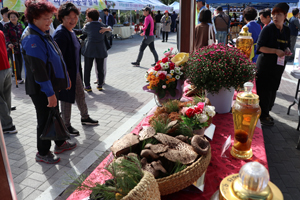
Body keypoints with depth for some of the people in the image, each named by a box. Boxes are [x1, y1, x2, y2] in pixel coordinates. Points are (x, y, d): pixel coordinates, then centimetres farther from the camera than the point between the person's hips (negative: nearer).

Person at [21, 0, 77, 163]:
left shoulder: (43, 34, 10)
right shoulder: (32, 38, -22)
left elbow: (55, 59, 16)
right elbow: (38, 69, -26)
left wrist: (65, 78, 18)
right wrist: (49, 92, -25)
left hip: (51, 85, 10)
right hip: (41, 90, -10)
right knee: (45, 120, 4)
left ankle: (60, 143, 38)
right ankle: (42, 153, 22)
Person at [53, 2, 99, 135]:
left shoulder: (71, 31, 9)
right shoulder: (61, 33, -21)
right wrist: (65, 76, -25)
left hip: (75, 72, 9)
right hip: (67, 73, -9)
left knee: (80, 95, 21)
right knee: (67, 99, 6)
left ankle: (85, 118, 41)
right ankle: (66, 126, 25)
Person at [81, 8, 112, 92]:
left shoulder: (88, 25, -2)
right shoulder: (102, 25, 8)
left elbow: (84, 32, 16)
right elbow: (110, 28, 24)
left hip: (89, 49, -3)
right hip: (101, 50, 3)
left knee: (87, 69, 5)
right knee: (100, 68, 11)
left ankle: (87, 86, 8)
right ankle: (100, 85, 18)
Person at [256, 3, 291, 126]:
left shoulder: (286, 30, 8)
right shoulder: (268, 29, -10)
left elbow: (287, 45, 20)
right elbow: (260, 47, -14)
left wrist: (287, 50, -3)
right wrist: (276, 51, -23)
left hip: (279, 65, 6)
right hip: (265, 65, -6)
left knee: (273, 90, 12)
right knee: (264, 91, -2)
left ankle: (266, 112, 28)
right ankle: (262, 115, 12)